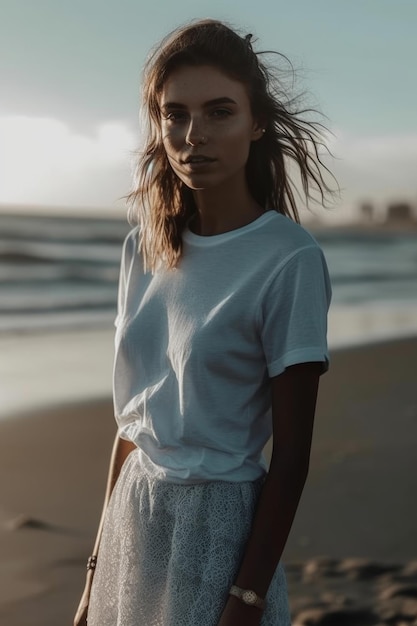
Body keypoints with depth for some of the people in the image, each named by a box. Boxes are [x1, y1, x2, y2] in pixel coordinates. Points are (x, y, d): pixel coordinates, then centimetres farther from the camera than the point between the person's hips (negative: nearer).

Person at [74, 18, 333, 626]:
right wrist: (96, 571, 10)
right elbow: (133, 419, 6)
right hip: (133, 516, 5)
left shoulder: (289, 260, -15)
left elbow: (292, 455, -13)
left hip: (220, 523, -5)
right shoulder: (144, 247, 2)